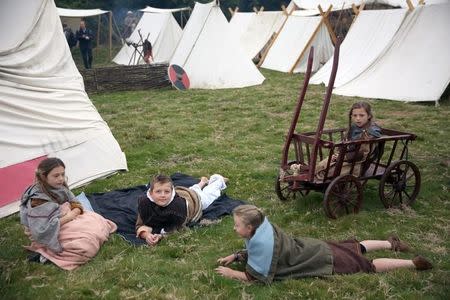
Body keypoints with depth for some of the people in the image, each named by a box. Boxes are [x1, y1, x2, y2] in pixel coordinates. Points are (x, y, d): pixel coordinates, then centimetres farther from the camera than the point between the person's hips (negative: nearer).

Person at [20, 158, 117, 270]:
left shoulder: (60, 188, -1)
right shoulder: (38, 200, -27)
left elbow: (77, 206, 4)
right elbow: (44, 231, -30)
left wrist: (71, 214, -18)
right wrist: (68, 218, -22)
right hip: (53, 237, -9)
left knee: (100, 223, 0)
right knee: (89, 244, -25)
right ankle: (47, 254, -12)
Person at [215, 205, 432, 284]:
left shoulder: (262, 242, -32)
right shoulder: (261, 228, -6)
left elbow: (257, 277, -29)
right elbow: (253, 253, 13)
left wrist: (231, 273, -20)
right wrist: (234, 257, 2)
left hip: (323, 261, -7)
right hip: (314, 248, 7)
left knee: (368, 266, 5)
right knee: (355, 249, 28)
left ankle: (412, 263, 15)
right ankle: (391, 244, 45)